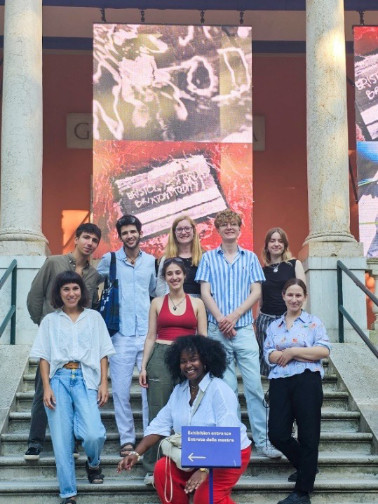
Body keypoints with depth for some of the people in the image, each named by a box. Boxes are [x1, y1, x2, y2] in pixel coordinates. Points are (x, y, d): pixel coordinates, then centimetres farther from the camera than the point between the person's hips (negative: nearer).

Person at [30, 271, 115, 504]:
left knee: (94, 434, -18)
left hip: (86, 379, -1)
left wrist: (104, 383, -1)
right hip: (59, 379, 1)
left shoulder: (94, 317, 14)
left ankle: (93, 463, 16)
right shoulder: (50, 321, 14)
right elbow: (44, 356, 9)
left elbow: (103, 353, 10)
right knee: (62, 439, -4)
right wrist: (46, 387, -3)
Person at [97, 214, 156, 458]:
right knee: (121, 390, 1)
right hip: (121, 335, -1)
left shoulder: (151, 261, 11)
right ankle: (127, 439, 13)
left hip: (148, 333, 2)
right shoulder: (109, 260, 4)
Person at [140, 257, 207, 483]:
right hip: (160, 357, 0)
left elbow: (203, 338, 4)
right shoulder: (157, 303, 9)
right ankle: (153, 468, 9)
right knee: (158, 413, 1)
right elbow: (151, 336, 7)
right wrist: (144, 366, 1)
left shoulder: (197, 303, 7)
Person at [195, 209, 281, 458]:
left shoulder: (250, 257, 10)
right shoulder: (208, 257, 9)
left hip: (244, 328, 0)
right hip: (218, 331, 0)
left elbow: (256, 292, 4)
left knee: (254, 385, -4)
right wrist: (221, 320, -10)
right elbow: (205, 292, 2)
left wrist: (234, 316, -9)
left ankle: (263, 440, 1)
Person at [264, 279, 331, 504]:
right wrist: (307, 354, -9)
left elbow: (324, 350, -7)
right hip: (280, 383, 4)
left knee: (308, 436, -1)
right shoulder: (274, 326, 16)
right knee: (278, 434, -1)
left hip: (307, 381, -4)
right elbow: (269, 355, 2)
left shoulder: (313, 322, 7)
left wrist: (293, 352, -10)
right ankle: (306, 466, 28)